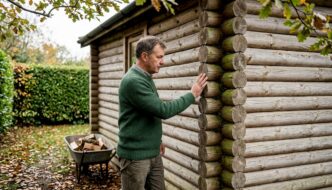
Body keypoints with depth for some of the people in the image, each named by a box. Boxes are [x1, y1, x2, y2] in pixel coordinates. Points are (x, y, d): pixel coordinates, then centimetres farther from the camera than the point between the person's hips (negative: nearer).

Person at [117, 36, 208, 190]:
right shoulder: (133, 81, -21)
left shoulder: (146, 78, 11)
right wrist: (192, 94, -14)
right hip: (135, 156, -8)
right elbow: (163, 110, -24)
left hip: (153, 153, 9)